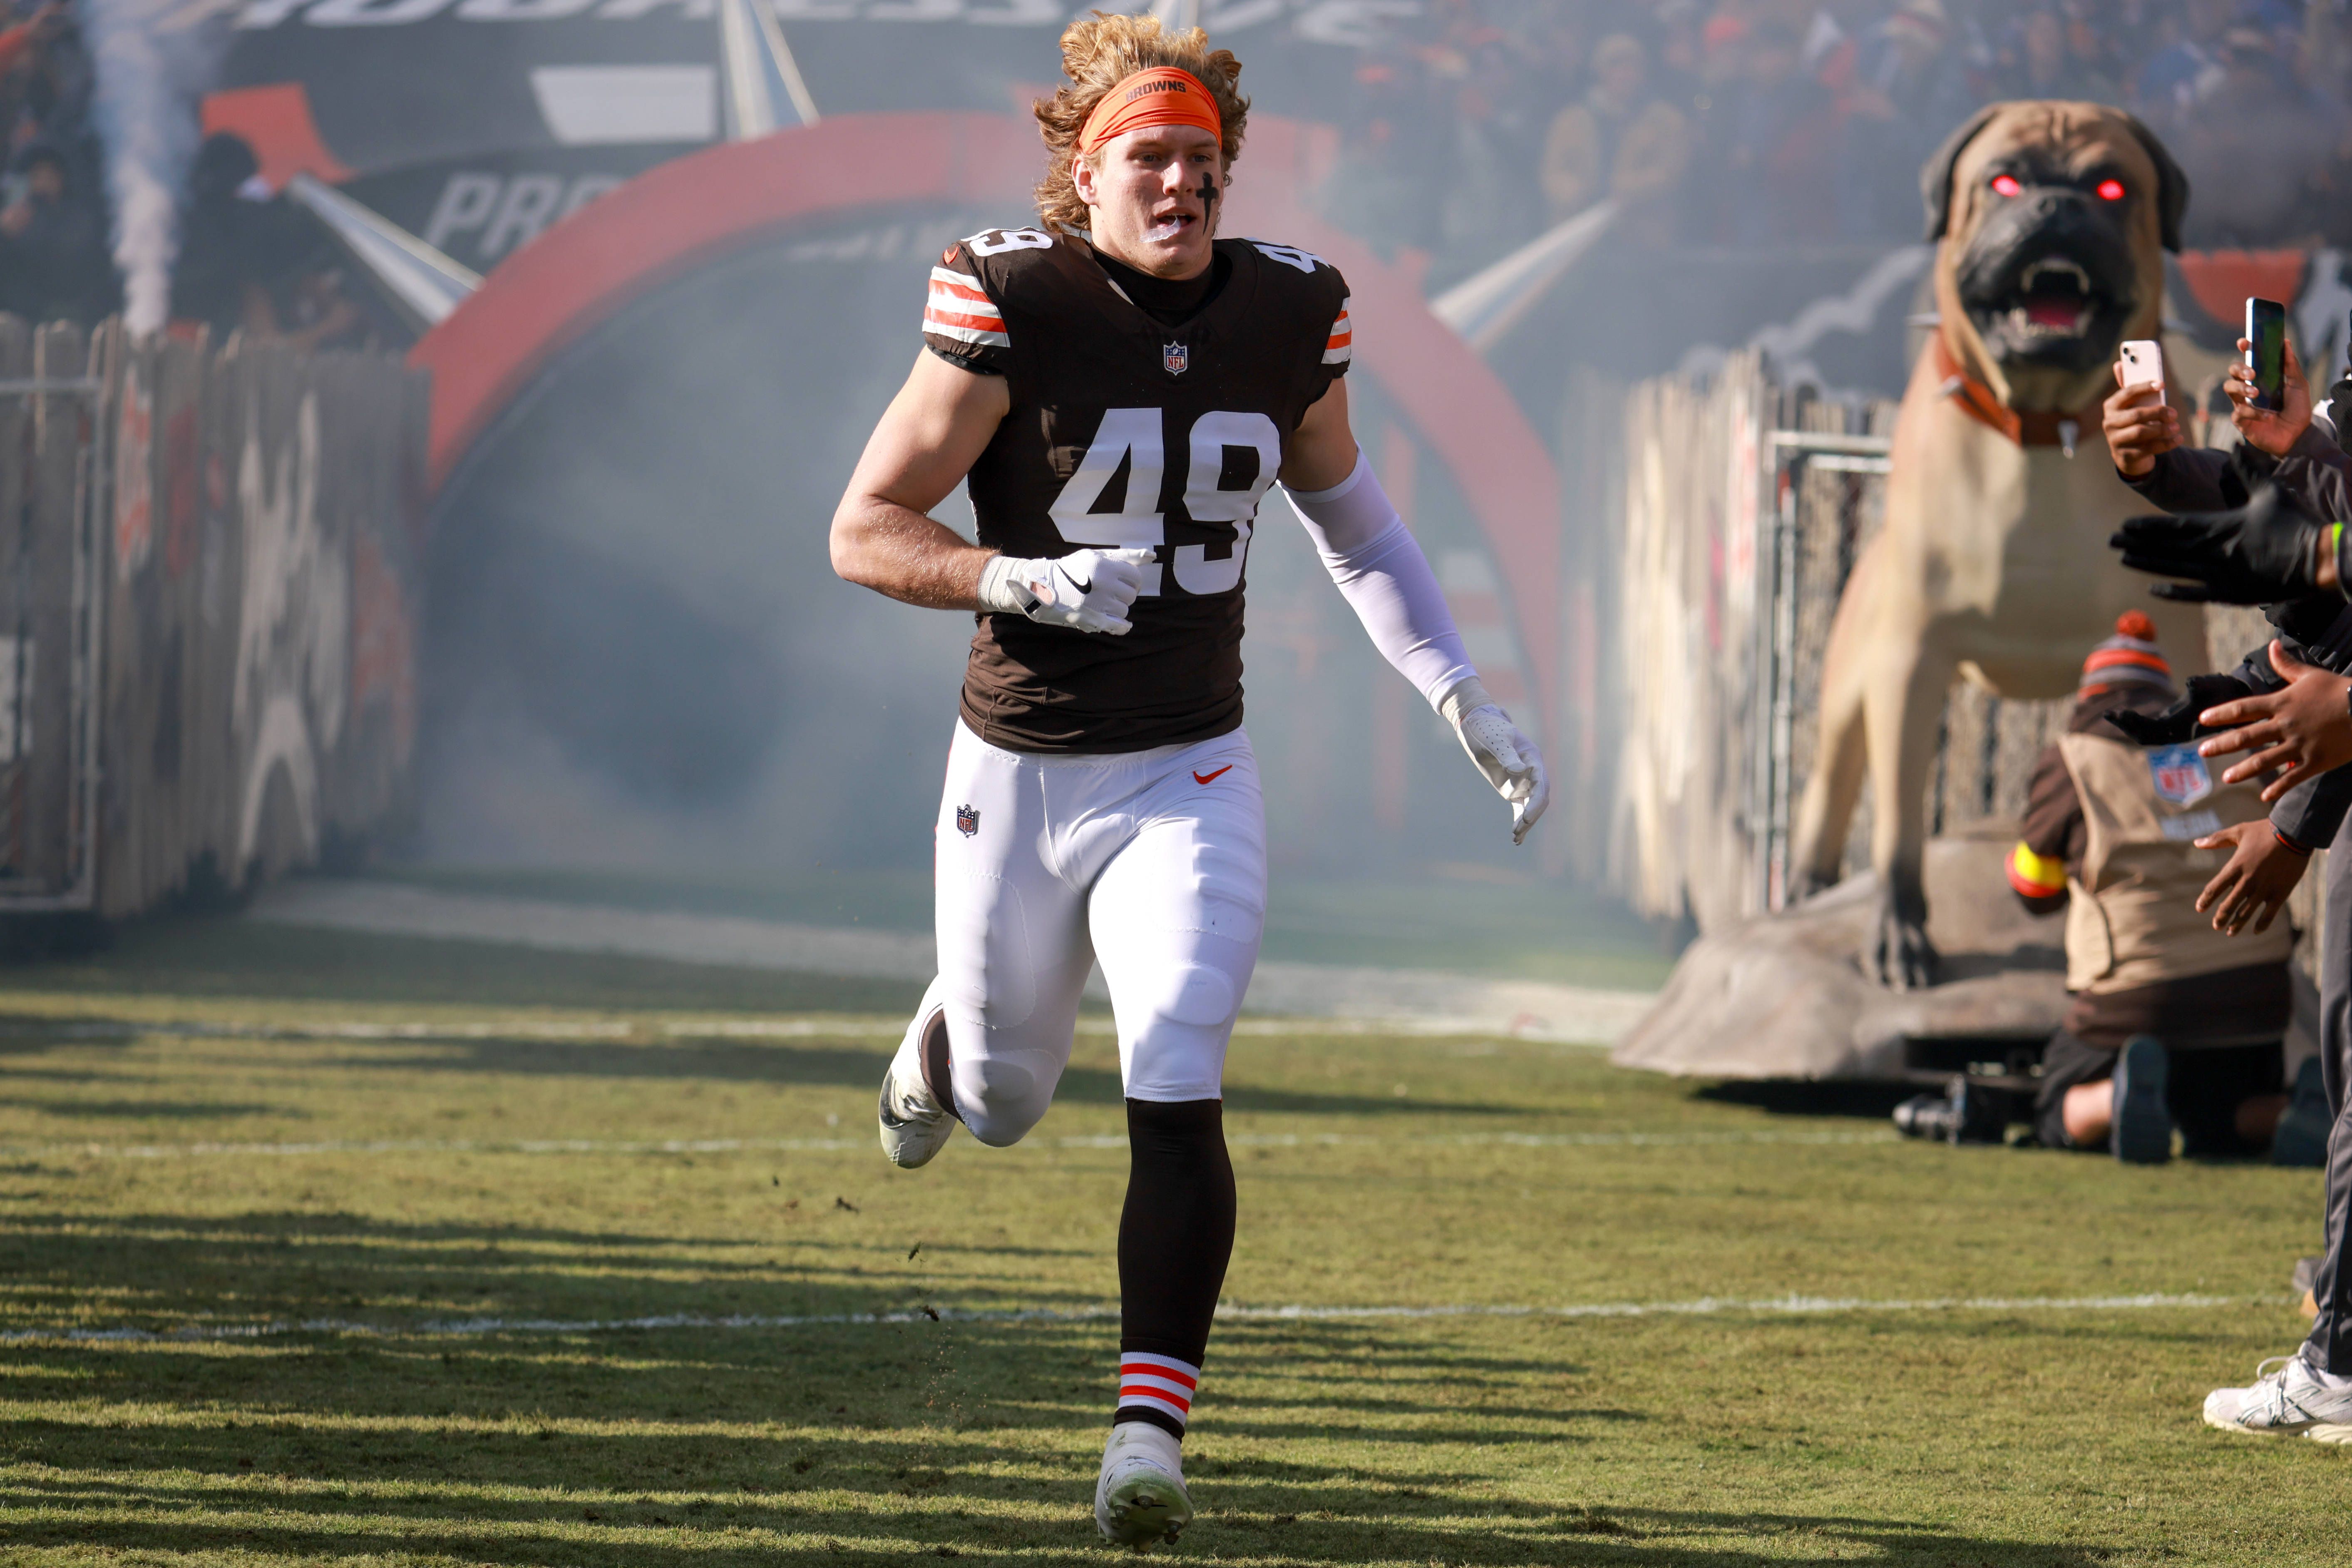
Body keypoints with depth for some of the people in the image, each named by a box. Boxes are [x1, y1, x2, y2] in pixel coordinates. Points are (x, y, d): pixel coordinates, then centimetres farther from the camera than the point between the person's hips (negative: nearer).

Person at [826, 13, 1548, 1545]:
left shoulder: (1288, 315, -2)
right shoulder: (1011, 310, -14)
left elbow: (1344, 508, 16)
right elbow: (865, 529, -10)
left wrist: (1460, 693, 9)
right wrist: (1019, 580, -28)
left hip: (1188, 780, 1)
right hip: (1017, 775, -1)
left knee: (1177, 1100, -17)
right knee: (1005, 1107, 16)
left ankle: (1150, 1427, -15)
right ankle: (941, 1046, 53)